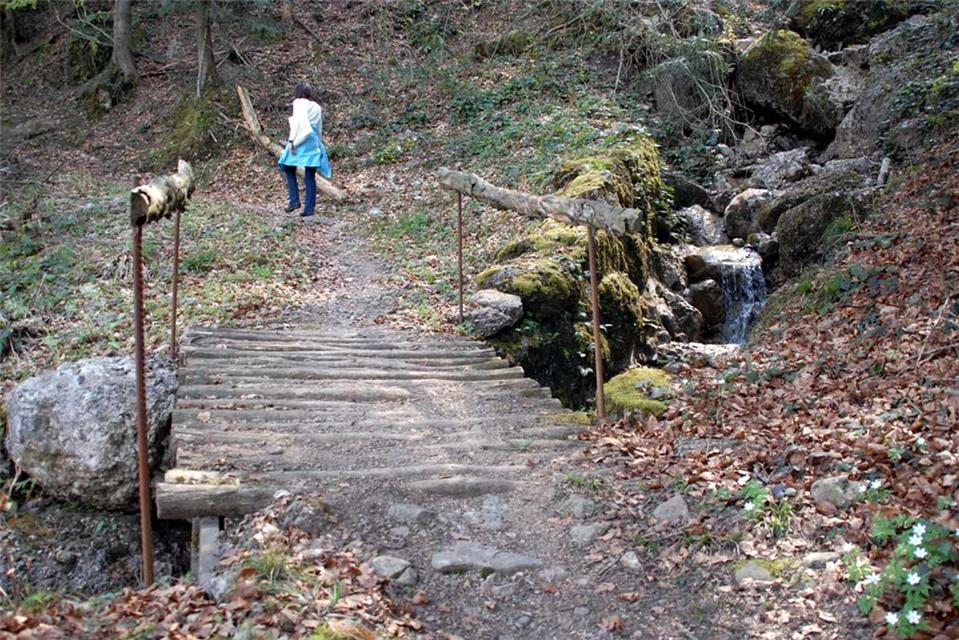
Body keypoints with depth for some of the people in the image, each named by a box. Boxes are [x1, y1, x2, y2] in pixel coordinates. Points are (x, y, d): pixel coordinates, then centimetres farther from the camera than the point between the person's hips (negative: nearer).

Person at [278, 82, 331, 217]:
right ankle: (309, 208, 1)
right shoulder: (317, 107, 18)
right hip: (314, 142, 5)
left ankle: (294, 200, -2)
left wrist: (292, 140, -14)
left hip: (300, 140, -5)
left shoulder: (299, 102, 2)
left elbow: (297, 121, -11)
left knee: (289, 168, 11)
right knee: (310, 176, 4)